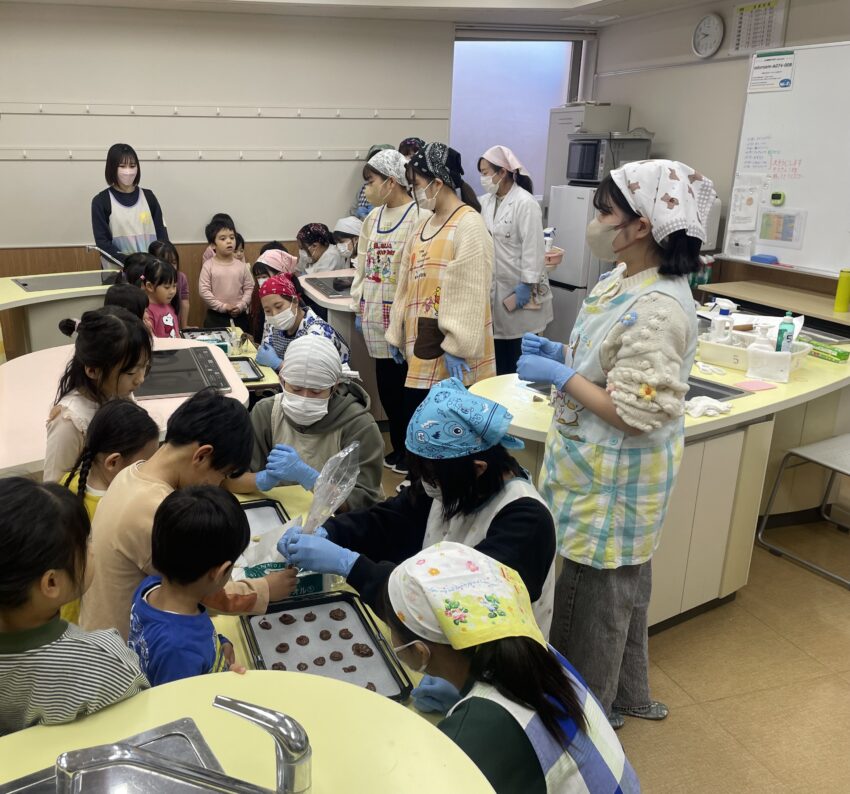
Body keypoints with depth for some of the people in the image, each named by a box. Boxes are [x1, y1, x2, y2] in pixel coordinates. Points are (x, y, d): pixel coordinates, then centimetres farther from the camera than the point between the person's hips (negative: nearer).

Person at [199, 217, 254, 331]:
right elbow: (204, 291, -10)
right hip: (215, 317, -2)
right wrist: (223, 307, -15)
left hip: (239, 316, 3)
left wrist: (241, 306, -12)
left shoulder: (241, 265, 1)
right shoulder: (208, 266, -6)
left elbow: (249, 288, 2)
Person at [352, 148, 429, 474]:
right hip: (376, 316, 7)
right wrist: (359, 307, 13)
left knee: (406, 387, 3)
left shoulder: (420, 218, -15)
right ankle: (399, 448, 28)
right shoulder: (373, 218, 11)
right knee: (386, 387, 13)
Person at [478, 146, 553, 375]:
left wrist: (526, 285, -19)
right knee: (497, 355, 13)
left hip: (519, 290, -7)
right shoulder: (485, 202, 11)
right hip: (495, 289, 7)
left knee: (519, 360, 2)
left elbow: (532, 247, -17)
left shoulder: (525, 203, -13)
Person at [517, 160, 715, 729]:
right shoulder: (624, 279, 3)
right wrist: (559, 352, 1)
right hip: (599, 467, 10)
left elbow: (634, 414, -28)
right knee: (624, 583, 24)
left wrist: (560, 376, -21)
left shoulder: (659, 309, -27)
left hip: (615, 479, -10)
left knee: (594, 594, 9)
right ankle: (628, 694, 46)